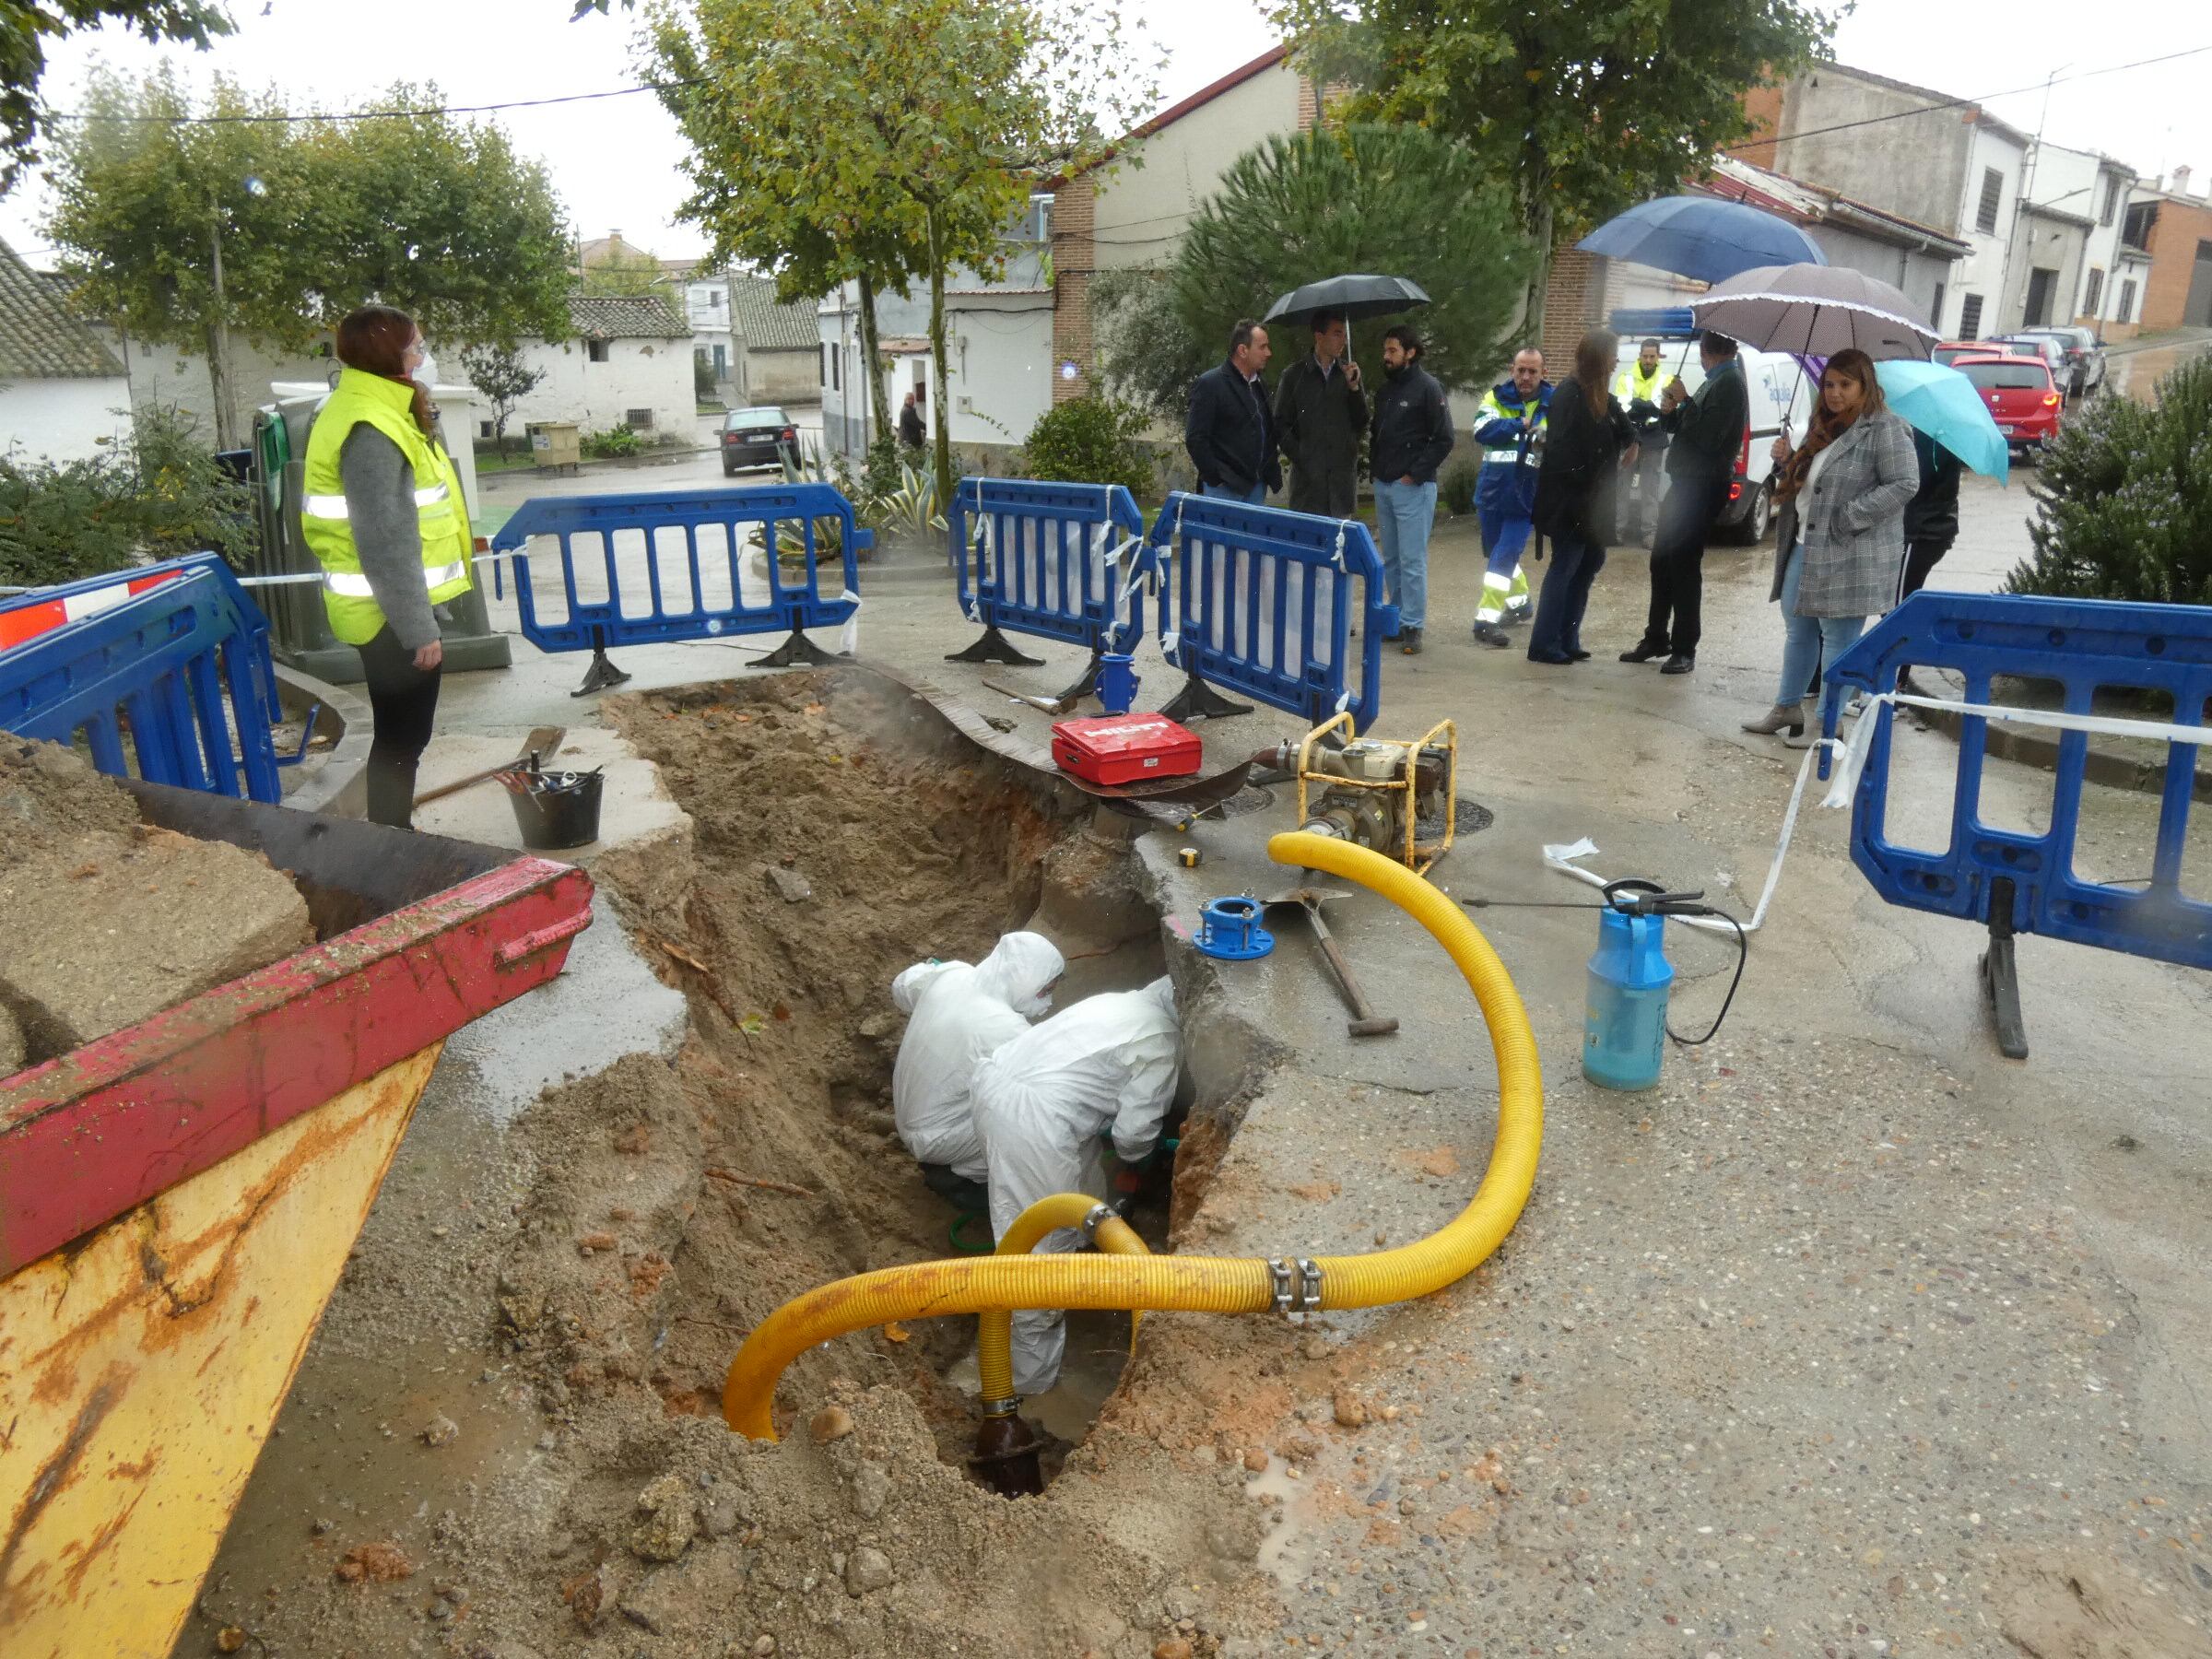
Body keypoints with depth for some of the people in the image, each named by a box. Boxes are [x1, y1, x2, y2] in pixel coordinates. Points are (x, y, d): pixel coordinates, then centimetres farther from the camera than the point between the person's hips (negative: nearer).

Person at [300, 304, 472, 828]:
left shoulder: (378, 412, 14)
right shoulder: (369, 431, -19)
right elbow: (386, 543, -23)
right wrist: (419, 629, -22)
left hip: (394, 607, 10)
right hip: (390, 613, -10)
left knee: (400, 735, 17)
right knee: (402, 738, -1)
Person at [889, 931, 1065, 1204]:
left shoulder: (951, 972, -13)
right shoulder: (1007, 1033, -33)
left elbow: (901, 988, 10)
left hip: (909, 1113, 8)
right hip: (933, 1137, -8)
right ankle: (952, 1176, 4)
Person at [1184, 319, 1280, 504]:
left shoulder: (1258, 386, 17)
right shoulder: (1209, 384, -7)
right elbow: (1195, 439, -12)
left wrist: (1271, 470, 12)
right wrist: (1215, 478, -14)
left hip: (1256, 488, 7)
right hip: (1224, 489, -7)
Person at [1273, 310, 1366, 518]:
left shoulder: (1349, 372, 10)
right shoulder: (1295, 375, 3)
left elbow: (1362, 424, 7)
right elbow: (1281, 425, 3)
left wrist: (1354, 387, -7)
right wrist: (1300, 458, -7)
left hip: (1343, 475, 2)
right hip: (1307, 476, -2)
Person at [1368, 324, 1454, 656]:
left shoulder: (1428, 388, -7)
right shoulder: (1387, 388, 14)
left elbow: (1444, 439, -11)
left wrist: (1415, 474, -13)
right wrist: (1375, 465, 9)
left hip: (1412, 488, -7)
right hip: (1383, 485, 8)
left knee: (1412, 561, -6)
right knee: (1390, 559, 11)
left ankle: (1412, 626, -3)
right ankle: (1398, 618, 20)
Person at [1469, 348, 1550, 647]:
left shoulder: (1555, 403, -2)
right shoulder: (1496, 397, 0)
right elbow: (1483, 430, -16)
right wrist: (1522, 425, -21)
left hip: (1525, 496, -3)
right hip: (1491, 491, 3)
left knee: (1503, 558, -11)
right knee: (1498, 554, 18)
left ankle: (1486, 619, -8)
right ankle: (1519, 602, 40)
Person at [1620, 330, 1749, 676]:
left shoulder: (1728, 385, -13)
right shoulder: (1715, 382, 17)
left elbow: (1706, 438, -22)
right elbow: (1684, 429, 21)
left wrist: (1683, 402, -13)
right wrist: (1670, 411, 2)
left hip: (1702, 488, -10)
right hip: (1686, 483, 10)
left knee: (1684, 566, -7)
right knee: (1661, 562, 13)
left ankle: (1684, 650, 0)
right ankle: (1656, 638, 23)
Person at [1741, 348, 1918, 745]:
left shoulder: (1885, 430, -12)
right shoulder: (1823, 428, 14)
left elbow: (1904, 484, -17)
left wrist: (1850, 516, -21)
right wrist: (1786, 461, 3)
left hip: (1851, 555, -9)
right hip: (1805, 546, 9)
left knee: (1838, 639, -1)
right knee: (1798, 630, 17)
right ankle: (1787, 707, 30)